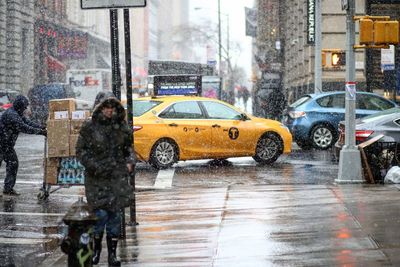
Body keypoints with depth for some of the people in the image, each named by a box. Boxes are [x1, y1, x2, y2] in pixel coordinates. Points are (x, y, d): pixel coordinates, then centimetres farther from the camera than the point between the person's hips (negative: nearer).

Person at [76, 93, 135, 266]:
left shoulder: (121, 127, 8)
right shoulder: (89, 127, -3)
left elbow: (128, 148, 19)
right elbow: (81, 151, -2)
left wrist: (130, 162, 1)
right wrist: (94, 166, -14)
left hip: (118, 176, 3)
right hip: (97, 178, -3)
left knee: (115, 214, 3)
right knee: (101, 213, -9)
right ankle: (96, 249, 14)